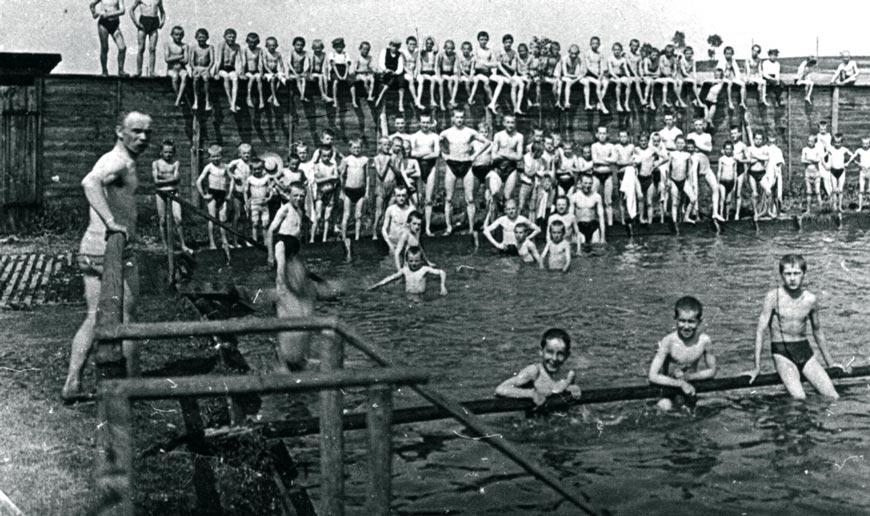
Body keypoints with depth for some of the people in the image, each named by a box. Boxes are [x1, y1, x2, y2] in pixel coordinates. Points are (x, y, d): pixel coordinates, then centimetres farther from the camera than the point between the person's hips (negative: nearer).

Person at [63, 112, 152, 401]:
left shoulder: (112, 159, 17)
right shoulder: (120, 161, -14)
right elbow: (90, 182, -34)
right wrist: (111, 222, -37)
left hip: (91, 249, 9)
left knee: (94, 318, 13)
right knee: (127, 318, 4)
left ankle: (72, 383, 9)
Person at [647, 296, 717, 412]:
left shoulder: (704, 340, -22)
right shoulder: (669, 341, -28)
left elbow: (712, 371, -6)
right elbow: (653, 376, -29)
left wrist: (689, 377, -20)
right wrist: (681, 383, -33)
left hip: (690, 382, 3)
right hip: (669, 384, -3)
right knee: (665, 407, -19)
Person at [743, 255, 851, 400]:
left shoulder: (811, 299, 3)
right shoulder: (773, 297, -9)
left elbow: (817, 330, 18)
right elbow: (761, 330, -7)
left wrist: (830, 363, 24)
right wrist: (757, 368, -11)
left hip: (805, 350, 4)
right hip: (782, 351, -4)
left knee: (833, 397, -8)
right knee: (799, 398, -25)